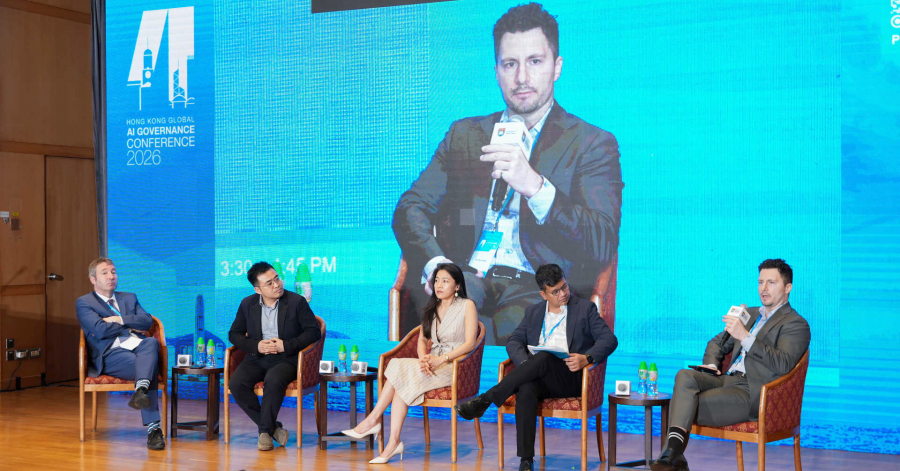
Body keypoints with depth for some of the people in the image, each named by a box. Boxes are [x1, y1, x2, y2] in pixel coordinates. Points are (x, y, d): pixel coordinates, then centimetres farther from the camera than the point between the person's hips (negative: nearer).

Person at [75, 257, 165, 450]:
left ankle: (141, 390, -56)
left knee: (152, 342, -35)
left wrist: (119, 320, -2)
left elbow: (147, 320, 11)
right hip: (111, 353, -4)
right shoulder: (83, 303, 14)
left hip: (138, 347, 4)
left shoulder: (129, 298, 30)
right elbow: (100, 330, -5)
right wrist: (131, 325, 5)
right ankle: (153, 428, -41)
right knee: (145, 365, -35)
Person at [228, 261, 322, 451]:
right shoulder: (247, 304, 8)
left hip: (286, 359, -4)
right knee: (236, 383, -25)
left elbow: (314, 332, -4)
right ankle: (273, 427, -14)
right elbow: (234, 334, 11)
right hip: (257, 358, 4)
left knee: (273, 381, -37)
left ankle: (265, 431, -18)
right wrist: (256, 346, -8)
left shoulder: (297, 302, -1)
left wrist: (286, 345, -15)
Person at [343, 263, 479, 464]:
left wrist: (441, 360, -20)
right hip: (432, 364, 6)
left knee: (403, 373, -28)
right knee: (398, 367, -26)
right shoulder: (432, 308, 19)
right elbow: (422, 340, 12)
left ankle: (373, 419, -22)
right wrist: (424, 358, -11)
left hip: (454, 366, -6)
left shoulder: (467, 306, 0)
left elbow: (469, 343, -9)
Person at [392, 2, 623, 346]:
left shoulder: (593, 144, 11)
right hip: (464, 278, 3)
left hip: (540, 288, -2)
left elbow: (603, 245, -3)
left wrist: (536, 187, -19)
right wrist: (434, 263, -9)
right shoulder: (464, 134, 24)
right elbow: (411, 208, 14)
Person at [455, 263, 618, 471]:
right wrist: (525, 364, -12)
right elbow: (514, 341, 11)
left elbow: (609, 339, -1)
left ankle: (485, 400, -35)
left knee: (544, 357, -36)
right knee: (526, 390, -35)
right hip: (540, 377, 3)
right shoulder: (533, 312, 19)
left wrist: (586, 358, -21)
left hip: (571, 378, -3)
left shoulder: (585, 309, 9)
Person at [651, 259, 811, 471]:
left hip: (752, 393, -7)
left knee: (690, 405, -25)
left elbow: (782, 365, -18)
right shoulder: (750, 314, 24)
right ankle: (673, 450, -36)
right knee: (685, 376, -24)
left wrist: (745, 336, -26)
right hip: (727, 380, 7)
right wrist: (711, 365, 8)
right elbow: (717, 343, 32)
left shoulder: (796, 324, -1)